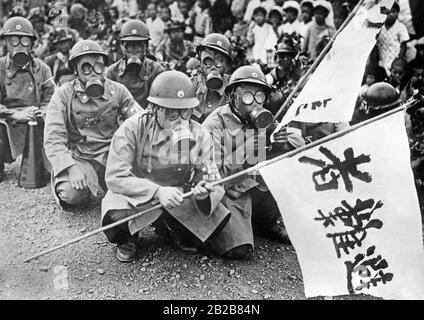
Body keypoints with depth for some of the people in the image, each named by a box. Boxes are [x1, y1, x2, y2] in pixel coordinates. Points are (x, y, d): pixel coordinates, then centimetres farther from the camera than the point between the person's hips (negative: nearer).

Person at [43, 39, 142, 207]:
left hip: (110, 155, 2)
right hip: (78, 158, -2)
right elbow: (53, 139, -12)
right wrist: (71, 168, -26)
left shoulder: (118, 91, 3)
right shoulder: (63, 95, -5)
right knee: (73, 193, -29)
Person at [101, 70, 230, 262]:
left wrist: (204, 193, -36)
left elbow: (212, 181, -9)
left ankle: (168, 230, 16)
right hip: (135, 196, -3)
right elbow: (115, 177, -25)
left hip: (177, 198, 4)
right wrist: (157, 191, -38)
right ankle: (127, 240, 7)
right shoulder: (133, 129, -20)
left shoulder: (200, 135, -9)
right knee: (115, 219, -36)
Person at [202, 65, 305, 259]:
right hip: (229, 191, -6)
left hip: (259, 189, 6)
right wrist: (242, 156, -29)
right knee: (239, 249, -25)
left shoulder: (262, 121, 6)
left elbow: (300, 143, 7)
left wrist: (285, 141, -18)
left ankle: (268, 222, 5)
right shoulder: (215, 124, -13)